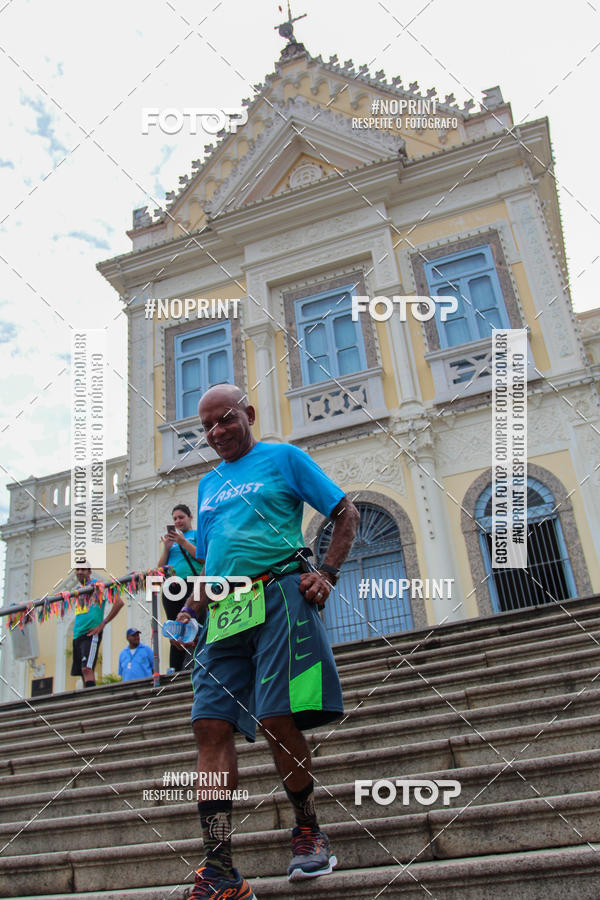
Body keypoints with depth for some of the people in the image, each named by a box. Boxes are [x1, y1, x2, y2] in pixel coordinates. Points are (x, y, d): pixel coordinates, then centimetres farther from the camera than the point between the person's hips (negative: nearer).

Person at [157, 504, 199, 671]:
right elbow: (160, 568, 17)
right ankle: (174, 670, 6)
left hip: (192, 585, -4)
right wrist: (166, 548, 2)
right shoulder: (171, 538, 21)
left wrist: (183, 542, -11)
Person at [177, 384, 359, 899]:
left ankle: (309, 832, 17)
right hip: (223, 614, 6)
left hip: (278, 597, -5)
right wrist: (193, 609, 12)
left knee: (277, 719, -10)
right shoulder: (208, 485, 25)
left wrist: (327, 573, -6)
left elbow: (347, 513, 7)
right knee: (211, 725, -5)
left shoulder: (284, 458, 8)